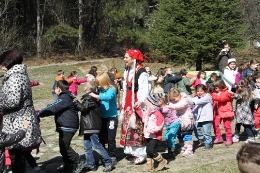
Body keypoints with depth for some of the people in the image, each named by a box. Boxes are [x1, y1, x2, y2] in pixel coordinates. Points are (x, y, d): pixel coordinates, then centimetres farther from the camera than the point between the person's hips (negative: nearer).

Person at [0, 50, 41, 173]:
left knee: (15, 155, -3)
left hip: (17, 123, -10)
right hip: (22, 121, 10)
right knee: (18, 155, 17)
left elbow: (13, 101, -23)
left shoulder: (14, 77, -16)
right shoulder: (21, 74, 14)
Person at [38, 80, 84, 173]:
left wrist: (40, 113, -13)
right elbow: (53, 106, 20)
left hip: (68, 127, -11)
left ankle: (78, 162, -2)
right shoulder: (65, 97, 18)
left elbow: (52, 108, -21)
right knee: (63, 147, 15)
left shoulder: (64, 98, -16)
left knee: (64, 147, -9)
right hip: (65, 127, 11)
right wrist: (41, 111, 12)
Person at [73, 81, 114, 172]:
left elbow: (83, 108, -21)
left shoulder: (90, 98, -15)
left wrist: (75, 101, -14)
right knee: (87, 146, 11)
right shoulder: (88, 97, 16)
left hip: (92, 126, -10)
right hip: (88, 126, 10)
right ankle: (90, 165, 16)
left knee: (96, 145, -8)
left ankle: (108, 162, -1)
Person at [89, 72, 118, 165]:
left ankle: (112, 157, 14)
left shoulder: (111, 90, -17)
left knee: (111, 139, 1)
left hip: (111, 118, -7)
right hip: (103, 118, 7)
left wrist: (96, 96, -40)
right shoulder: (101, 90, 3)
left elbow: (108, 97, -38)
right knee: (101, 138, 13)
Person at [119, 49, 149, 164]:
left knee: (138, 129, -6)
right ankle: (132, 152, 20)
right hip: (128, 104, 9)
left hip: (137, 104, -9)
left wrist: (140, 101, -31)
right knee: (128, 128, 11)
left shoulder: (141, 72, -14)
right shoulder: (127, 72, 14)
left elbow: (144, 90, -18)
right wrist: (123, 104, 19)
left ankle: (141, 153, 3)